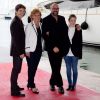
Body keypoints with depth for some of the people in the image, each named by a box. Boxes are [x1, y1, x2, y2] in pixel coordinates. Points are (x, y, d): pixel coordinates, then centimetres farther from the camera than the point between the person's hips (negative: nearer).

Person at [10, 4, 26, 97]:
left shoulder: (19, 21, 12)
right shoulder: (15, 22, -17)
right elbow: (15, 39, -21)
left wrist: (22, 51, 13)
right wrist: (20, 52, -21)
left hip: (19, 50, 9)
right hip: (17, 51, -9)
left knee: (17, 69, 18)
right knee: (16, 70, -4)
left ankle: (15, 86, 30)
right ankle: (14, 91, 3)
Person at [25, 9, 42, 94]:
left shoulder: (41, 25, 7)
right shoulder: (29, 26, -9)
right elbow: (26, 38, -10)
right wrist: (27, 50, -12)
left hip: (39, 50, 6)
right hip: (31, 50, -6)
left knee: (34, 68, 12)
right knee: (31, 68, -1)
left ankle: (30, 83, 24)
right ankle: (32, 86, 6)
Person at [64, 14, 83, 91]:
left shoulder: (78, 30, -1)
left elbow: (80, 42, -3)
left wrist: (79, 53, -11)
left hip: (74, 53, -2)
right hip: (67, 53, 2)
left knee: (74, 69, 4)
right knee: (68, 69, 9)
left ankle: (74, 85, 13)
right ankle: (70, 84, 18)